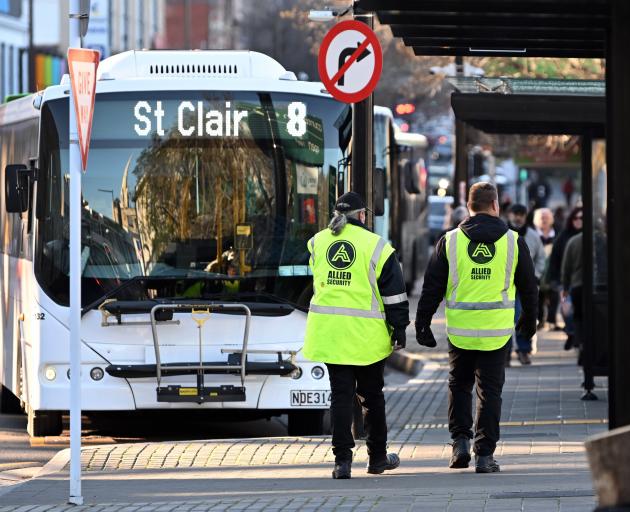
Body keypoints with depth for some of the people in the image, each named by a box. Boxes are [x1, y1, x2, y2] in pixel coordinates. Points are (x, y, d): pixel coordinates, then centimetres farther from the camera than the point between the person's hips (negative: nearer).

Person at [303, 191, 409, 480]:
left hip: (328, 332, 3)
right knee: (372, 395, 11)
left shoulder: (317, 243, 7)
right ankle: (377, 458, 21)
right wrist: (399, 329, 3)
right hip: (366, 335, -3)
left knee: (340, 395, 4)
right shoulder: (376, 246, -5)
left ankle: (342, 459, -5)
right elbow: (394, 293, -4)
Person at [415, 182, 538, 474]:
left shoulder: (450, 242, -1)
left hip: (460, 330, 0)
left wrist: (422, 324, 7)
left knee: (459, 386, 18)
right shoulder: (513, 242, 1)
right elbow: (528, 287, 10)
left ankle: (461, 441, 6)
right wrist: (528, 321, 25)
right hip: (497, 330, 0)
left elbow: (432, 288, 0)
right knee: (490, 391, 5)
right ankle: (485, 455, 2)